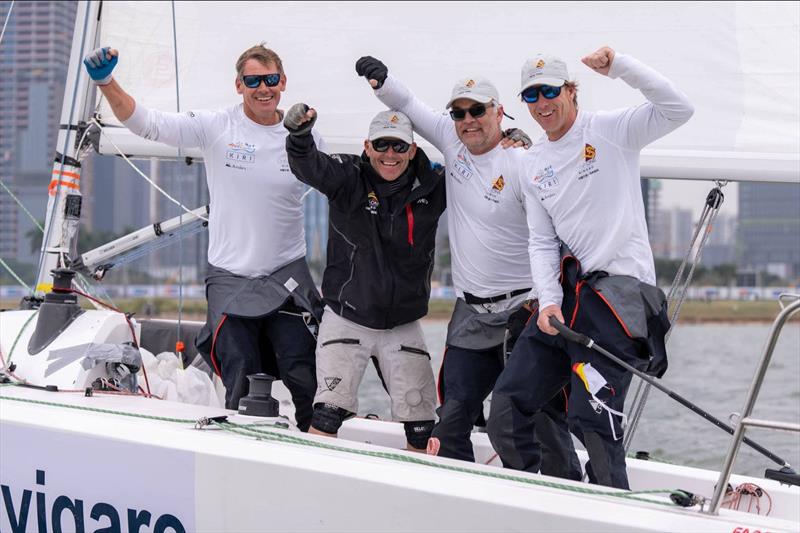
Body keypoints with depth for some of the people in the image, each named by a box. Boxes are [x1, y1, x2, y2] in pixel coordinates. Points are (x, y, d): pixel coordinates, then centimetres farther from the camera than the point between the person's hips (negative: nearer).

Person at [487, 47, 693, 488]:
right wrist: (549, 300, -4)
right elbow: (542, 241, 12)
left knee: (591, 418, -16)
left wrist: (619, 66, -20)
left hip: (621, 290, -7)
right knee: (507, 403, 4)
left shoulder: (611, 130, -1)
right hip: (566, 293, 7)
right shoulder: (534, 165, 16)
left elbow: (678, 109, -15)